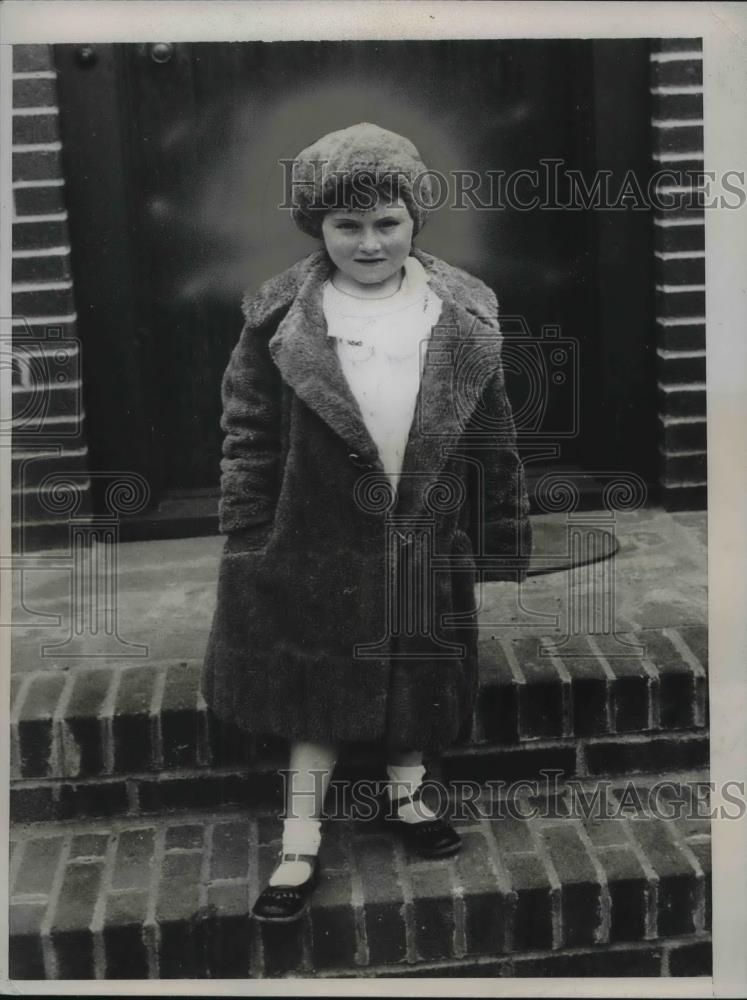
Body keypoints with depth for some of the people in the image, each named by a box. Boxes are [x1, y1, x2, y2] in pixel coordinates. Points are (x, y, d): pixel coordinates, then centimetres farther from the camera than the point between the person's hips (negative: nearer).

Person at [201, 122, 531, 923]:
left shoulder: (465, 315, -3)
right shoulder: (281, 317, -8)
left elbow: (492, 441, 2)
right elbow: (248, 437, -5)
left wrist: (500, 543, 4)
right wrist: (247, 547, -6)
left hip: (427, 544, 2)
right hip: (318, 548, -1)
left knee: (419, 678, 17)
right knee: (316, 685, 10)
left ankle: (404, 795, 41)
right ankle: (301, 845, 23)